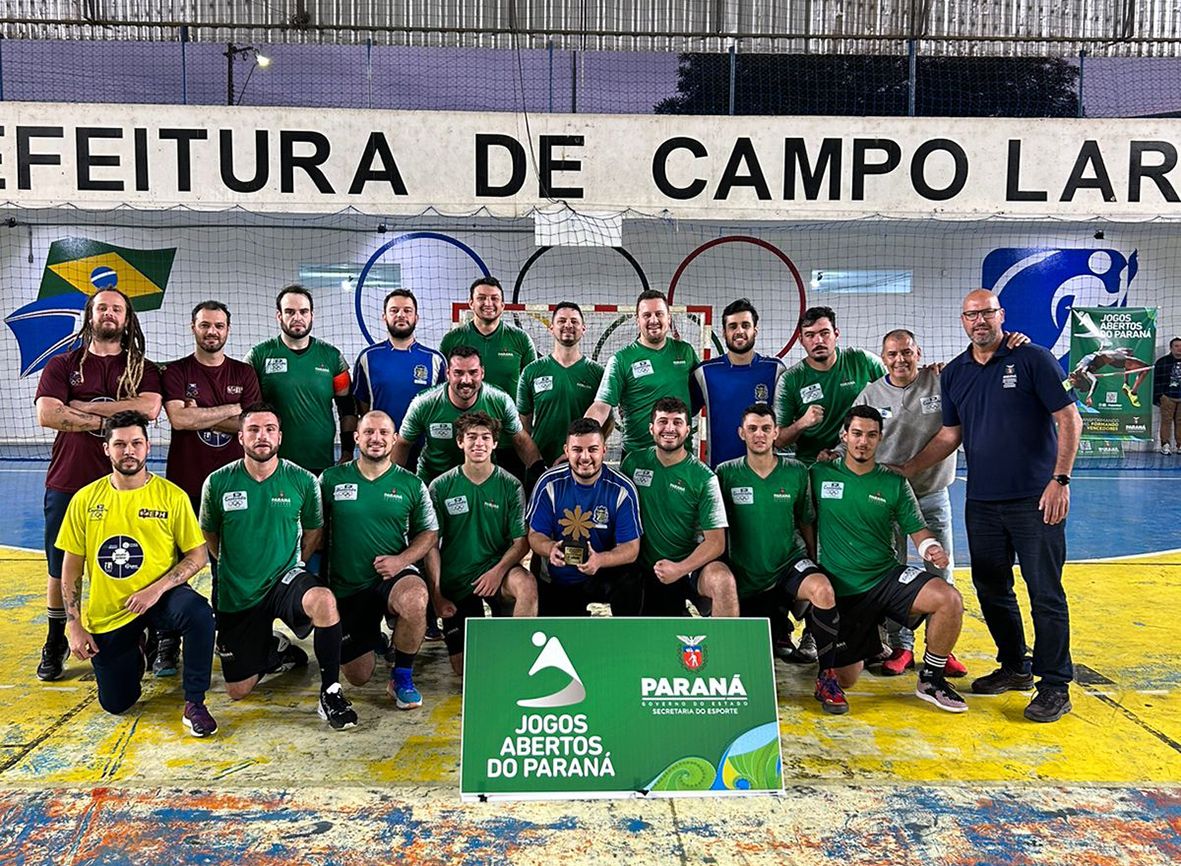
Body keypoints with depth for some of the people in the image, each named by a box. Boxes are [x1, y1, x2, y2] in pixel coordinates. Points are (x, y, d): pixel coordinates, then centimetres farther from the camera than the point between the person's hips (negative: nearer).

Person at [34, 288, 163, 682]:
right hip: (67, 483, 1)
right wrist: (111, 419, -13)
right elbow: (47, 414, -8)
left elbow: (149, 409, -13)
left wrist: (84, 406, -12)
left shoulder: (142, 368, 7)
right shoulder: (63, 365, 7)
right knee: (61, 569, 10)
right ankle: (55, 644, 26)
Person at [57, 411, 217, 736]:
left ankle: (195, 704, -17)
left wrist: (157, 588, -21)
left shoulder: (172, 496, -9)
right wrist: (75, 625, -2)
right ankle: (136, 651, 39)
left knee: (198, 613, -36)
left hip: (159, 598, -2)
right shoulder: (86, 499, -3)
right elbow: (71, 567, 2)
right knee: (115, 704, 5)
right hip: (106, 614, 2)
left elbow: (197, 556, -7)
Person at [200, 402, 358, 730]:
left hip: (285, 578, -2)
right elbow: (209, 534, 11)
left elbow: (313, 531, 9)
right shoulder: (218, 483, -7)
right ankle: (275, 650, 38)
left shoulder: (303, 480, -8)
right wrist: (235, 568, 12)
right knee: (238, 691, 5)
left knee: (324, 600, -38)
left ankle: (330, 692, -19)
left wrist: (291, 568, 5)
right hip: (236, 594, 2)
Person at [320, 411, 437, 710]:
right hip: (346, 587, 2)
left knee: (415, 599, -39)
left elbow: (430, 532, 4)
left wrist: (402, 559, -14)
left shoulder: (411, 484, 0)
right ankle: (372, 638, 44)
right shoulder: (331, 479, -1)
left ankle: (402, 677, -12)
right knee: (358, 676, 6)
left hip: (393, 576, -1)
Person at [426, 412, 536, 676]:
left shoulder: (510, 486, -3)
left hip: (497, 568, -1)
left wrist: (499, 570, -23)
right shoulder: (441, 487, -2)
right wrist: (436, 594, -9)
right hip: (455, 580, 1)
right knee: (464, 668, 1)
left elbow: (521, 542, -5)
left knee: (527, 584, -36)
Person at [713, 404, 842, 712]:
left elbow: (806, 522, 10)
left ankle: (826, 676, -16)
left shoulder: (797, 472, -1)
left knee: (822, 591, -35)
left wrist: (814, 566, 3)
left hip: (790, 564, 0)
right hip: (745, 577, 0)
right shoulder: (726, 473, -5)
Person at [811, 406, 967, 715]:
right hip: (842, 588, -1)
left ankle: (931, 679, -4)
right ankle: (866, 643, 36)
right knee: (844, 679, 0)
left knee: (950, 599, -27)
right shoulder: (820, 475, -1)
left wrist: (932, 548, -16)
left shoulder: (894, 483, 3)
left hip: (888, 576, 1)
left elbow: (917, 529, 5)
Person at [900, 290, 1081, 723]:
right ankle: (1014, 668, 30)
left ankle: (1055, 686, 11)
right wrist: (904, 469, 6)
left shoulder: (1033, 359, -5)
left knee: (1045, 593, -1)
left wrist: (1060, 480, -14)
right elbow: (949, 435, 13)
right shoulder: (954, 373, 9)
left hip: (1035, 499, -5)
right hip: (981, 501, 6)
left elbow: (1069, 420, -7)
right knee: (991, 589, 13)